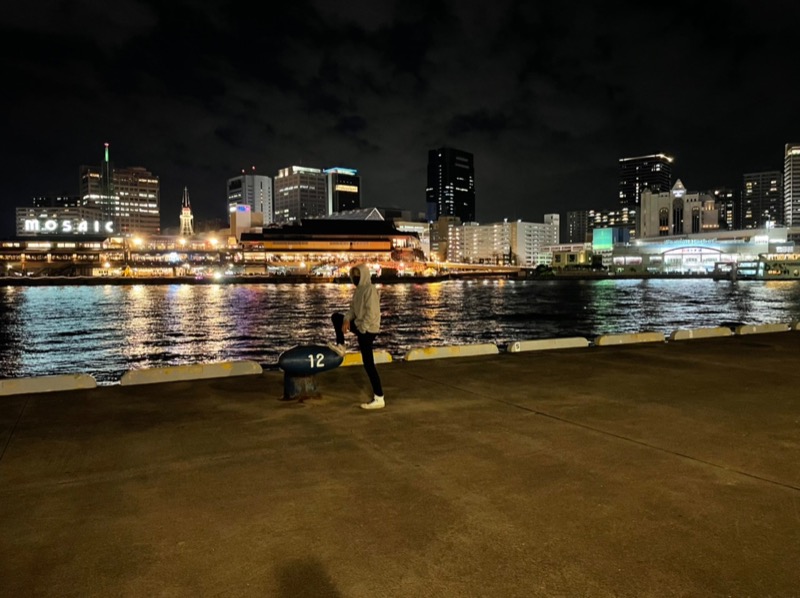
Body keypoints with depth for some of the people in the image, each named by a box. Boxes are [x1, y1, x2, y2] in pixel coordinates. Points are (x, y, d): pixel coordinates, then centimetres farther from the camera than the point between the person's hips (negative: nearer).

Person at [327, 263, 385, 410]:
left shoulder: (370, 289, -18)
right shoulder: (359, 289, 13)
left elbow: (372, 313, -24)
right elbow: (353, 308, 13)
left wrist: (361, 329, -19)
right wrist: (346, 320, -6)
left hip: (367, 330, -9)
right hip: (360, 325, 9)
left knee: (368, 364, -8)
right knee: (336, 317, 18)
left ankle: (379, 399, -4)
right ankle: (340, 346, 28)